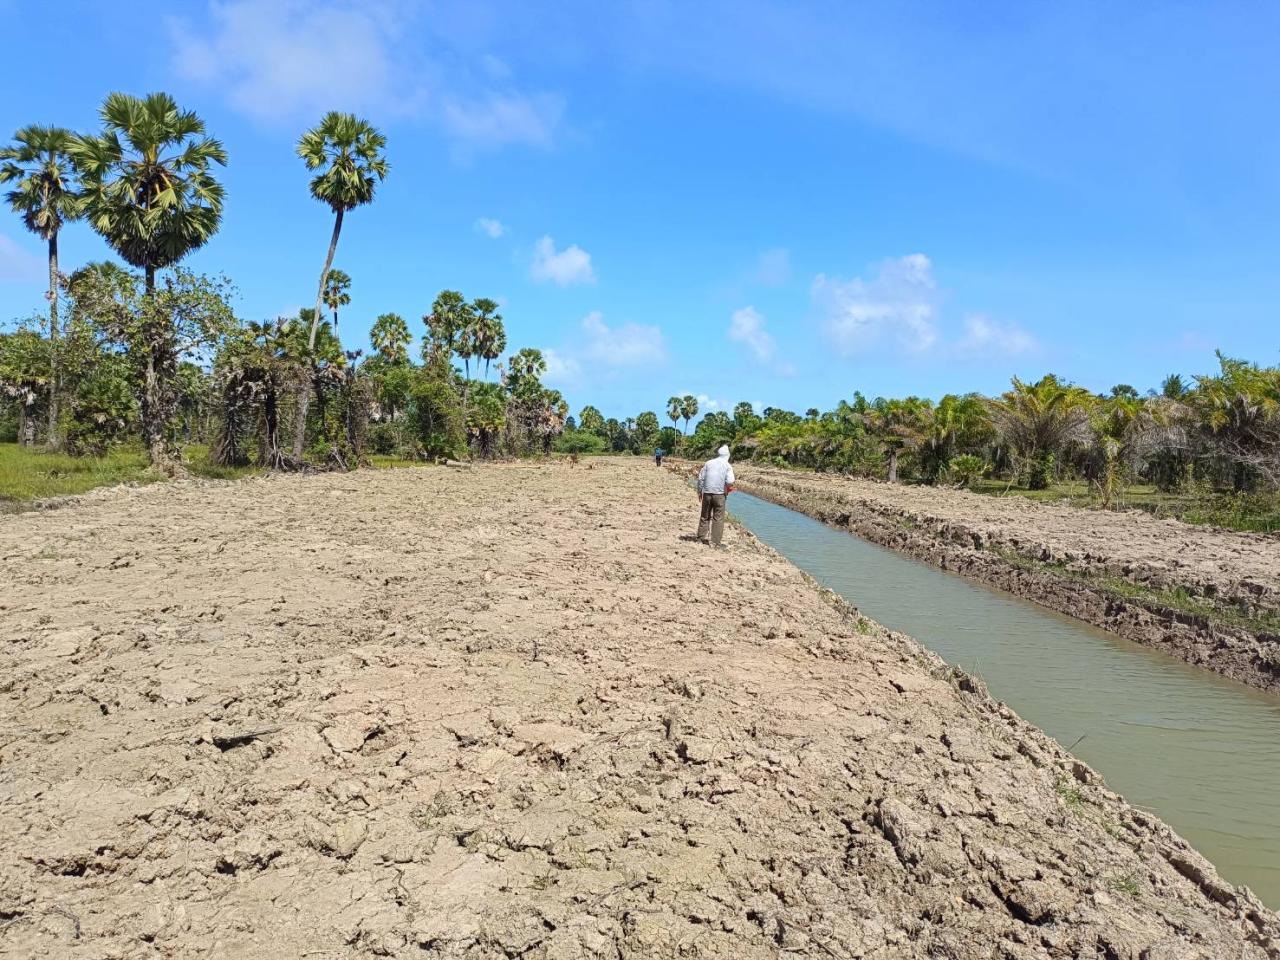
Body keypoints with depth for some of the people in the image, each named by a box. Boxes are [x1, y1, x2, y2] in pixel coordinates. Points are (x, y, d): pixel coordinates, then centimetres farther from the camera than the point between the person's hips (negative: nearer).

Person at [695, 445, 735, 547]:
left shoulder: (708, 463, 6)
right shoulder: (727, 466, -3)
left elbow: (700, 478, 6)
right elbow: (730, 481, -14)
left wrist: (700, 491, 15)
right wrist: (728, 488, 7)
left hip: (707, 493, 3)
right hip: (719, 494, -3)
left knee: (705, 516, 15)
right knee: (718, 518, 3)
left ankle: (701, 538, 21)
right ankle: (715, 541, 2)